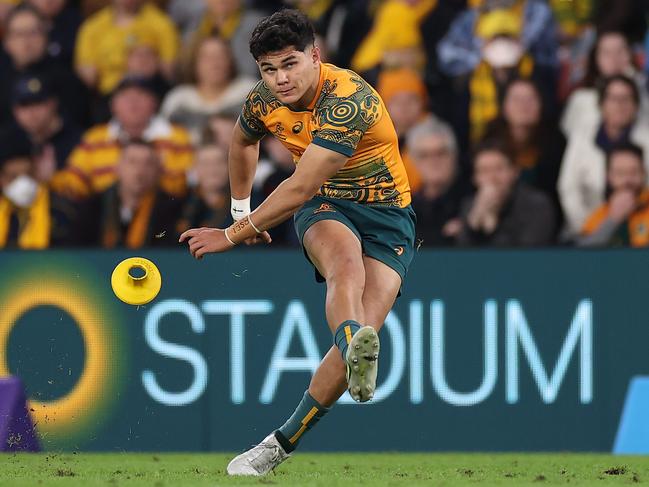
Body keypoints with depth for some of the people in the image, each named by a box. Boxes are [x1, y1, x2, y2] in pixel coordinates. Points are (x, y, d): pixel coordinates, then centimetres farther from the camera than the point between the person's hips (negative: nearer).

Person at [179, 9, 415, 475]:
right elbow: (244, 140, 23)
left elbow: (299, 190, -28)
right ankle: (357, 350, -68)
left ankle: (284, 442, -9)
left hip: (387, 214, -3)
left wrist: (233, 235, -22)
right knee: (347, 265, -35)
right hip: (327, 206, 3)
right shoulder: (265, 101, -4)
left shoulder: (349, 100, -27)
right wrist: (242, 211, 30)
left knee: (363, 330, -21)